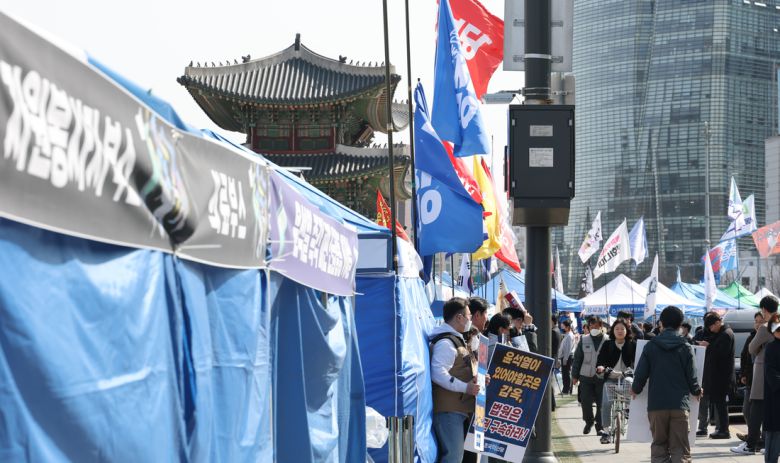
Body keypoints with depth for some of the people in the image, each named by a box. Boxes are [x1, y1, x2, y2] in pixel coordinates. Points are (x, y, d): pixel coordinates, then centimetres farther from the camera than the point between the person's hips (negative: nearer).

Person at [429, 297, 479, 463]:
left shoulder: (456, 340, 21)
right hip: (448, 410, -11)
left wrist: (475, 379, 17)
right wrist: (465, 387, -22)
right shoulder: (445, 343, -14)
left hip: (457, 408, 11)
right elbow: (438, 374, -25)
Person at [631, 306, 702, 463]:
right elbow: (691, 377, 1)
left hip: (656, 404, 1)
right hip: (680, 404, -1)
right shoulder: (685, 347, -1)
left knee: (659, 446, 10)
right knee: (680, 449, 1)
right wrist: (697, 391, 22)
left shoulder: (651, 346, 1)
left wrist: (635, 389, 21)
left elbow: (640, 374, 0)